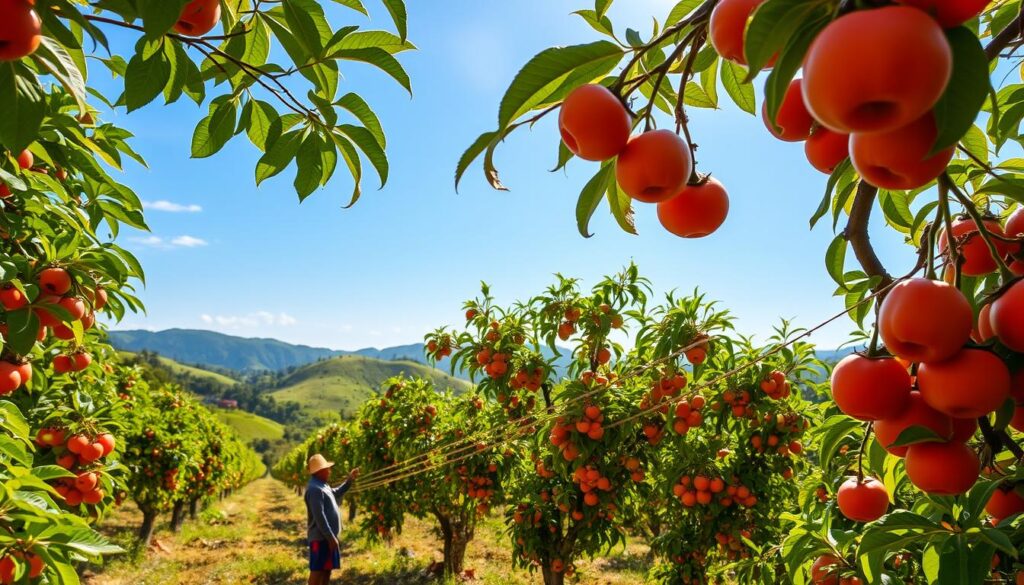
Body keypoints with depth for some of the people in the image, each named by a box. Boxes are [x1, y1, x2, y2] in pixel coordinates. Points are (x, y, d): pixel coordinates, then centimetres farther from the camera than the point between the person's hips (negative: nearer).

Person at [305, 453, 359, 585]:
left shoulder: (322, 485, 13)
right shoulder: (315, 489, -20)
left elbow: (336, 493, 33)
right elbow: (319, 516, -24)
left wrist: (349, 480, 22)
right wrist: (331, 537, -23)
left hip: (327, 536, 10)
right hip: (321, 537, -10)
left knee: (327, 569, 15)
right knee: (318, 570, -5)